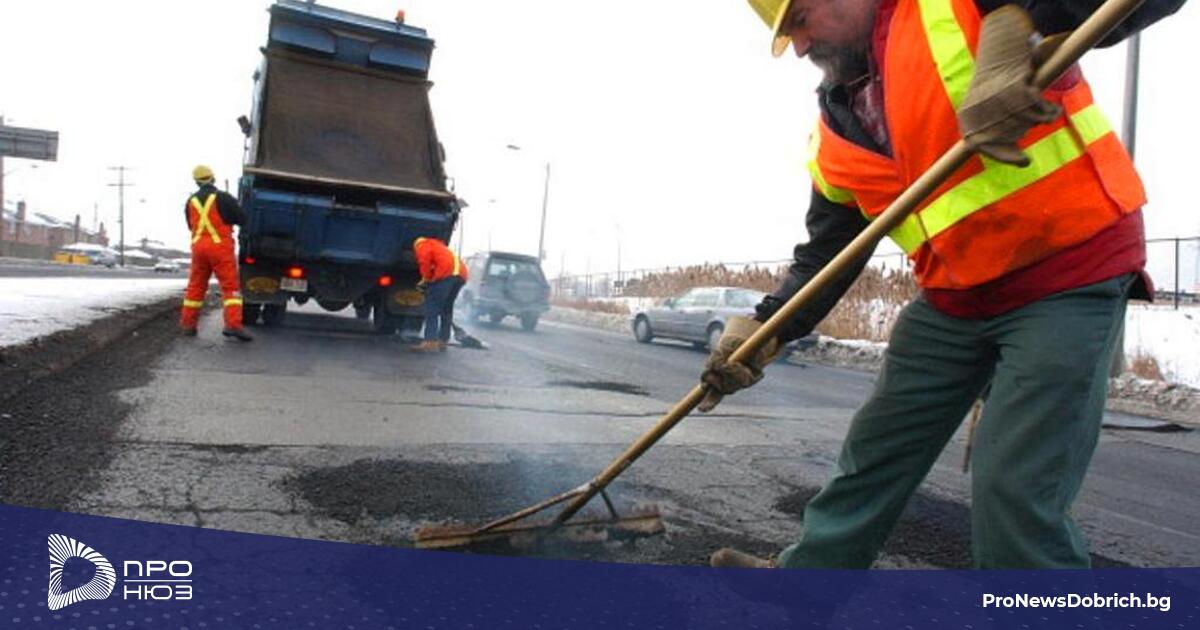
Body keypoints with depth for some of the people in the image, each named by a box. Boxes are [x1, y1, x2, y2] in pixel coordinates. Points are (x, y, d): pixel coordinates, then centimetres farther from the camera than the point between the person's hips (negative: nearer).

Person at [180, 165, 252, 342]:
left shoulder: (191, 201, 8)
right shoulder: (223, 198, -8)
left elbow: (191, 225, 18)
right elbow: (242, 219, -7)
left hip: (199, 246, 5)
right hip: (220, 246, -5)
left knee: (196, 286, 14)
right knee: (230, 286, -5)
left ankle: (188, 325, 19)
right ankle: (233, 324, -17)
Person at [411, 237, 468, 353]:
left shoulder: (421, 244, 14)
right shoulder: (438, 246, 39)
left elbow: (425, 258, -8)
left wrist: (426, 278, 3)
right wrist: (428, 280, 33)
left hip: (446, 273, -8)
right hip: (460, 274, 8)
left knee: (432, 308, -6)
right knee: (447, 308, 17)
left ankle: (430, 342, -14)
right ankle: (442, 342, 16)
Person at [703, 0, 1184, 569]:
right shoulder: (836, 128, 6)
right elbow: (825, 250, 8)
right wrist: (763, 330, -3)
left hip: (1071, 271, -6)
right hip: (953, 299, 7)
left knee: (1014, 492, -12)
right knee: (875, 450, 15)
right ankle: (805, 575, 34)